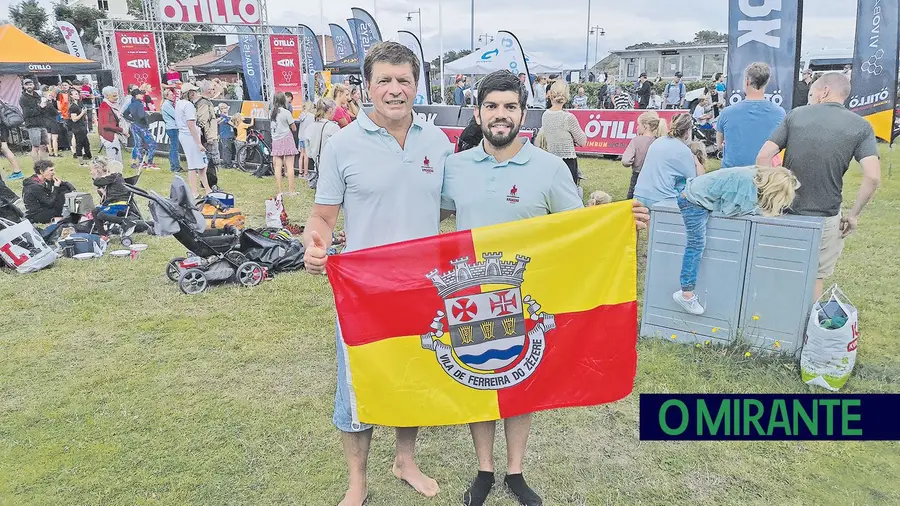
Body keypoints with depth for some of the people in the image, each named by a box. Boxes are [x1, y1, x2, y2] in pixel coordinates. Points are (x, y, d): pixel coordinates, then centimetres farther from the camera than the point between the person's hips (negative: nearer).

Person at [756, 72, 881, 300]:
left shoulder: (796, 115, -1)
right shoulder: (861, 126, -3)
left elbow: (763, 157, -7)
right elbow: (873, 177, -14)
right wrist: (854, 215, -3)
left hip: (784, 211, 1)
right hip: (825, 219, -1)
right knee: (815, 278, 15)